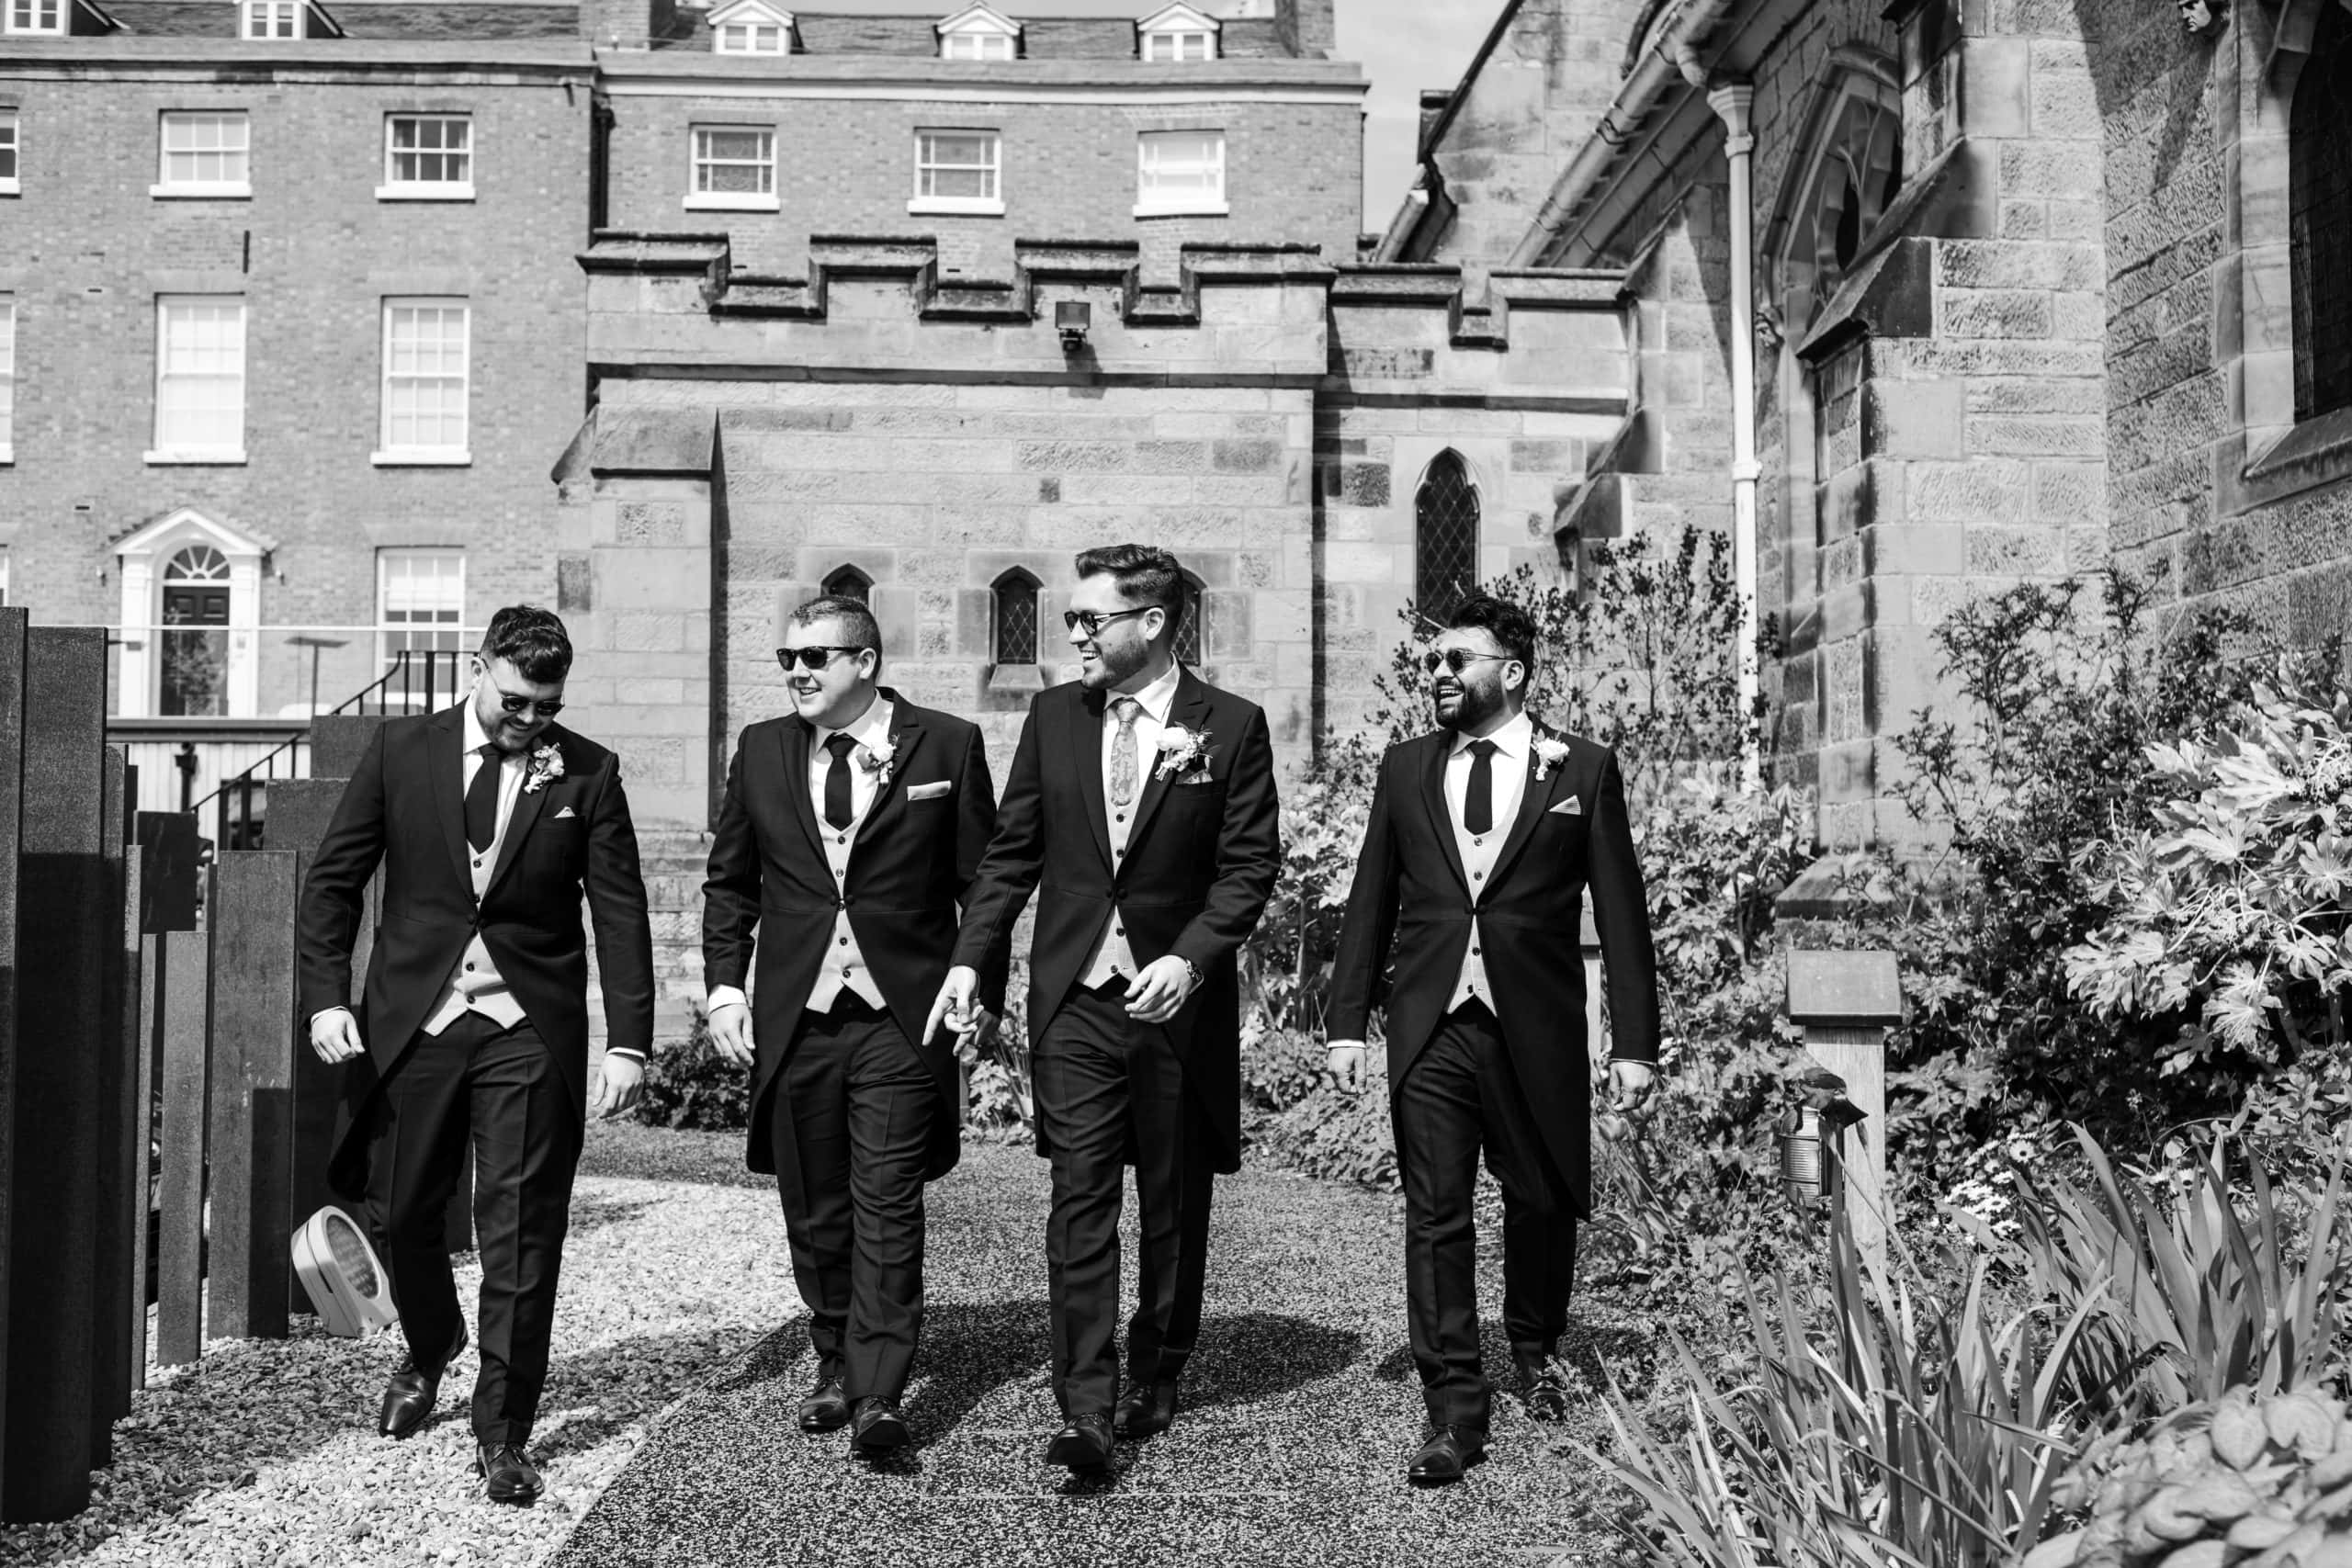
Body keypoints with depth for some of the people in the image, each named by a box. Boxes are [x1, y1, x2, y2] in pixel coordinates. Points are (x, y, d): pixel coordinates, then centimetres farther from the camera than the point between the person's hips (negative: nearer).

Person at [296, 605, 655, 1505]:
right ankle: (429, 1349, 43)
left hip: (529, 1033, -1)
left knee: (520, 1237, -1)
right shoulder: (400, 752, 2)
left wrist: (628, 1042, -9)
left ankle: (503, 1433, 12)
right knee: (400, 1213, 12)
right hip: (412, 1020, 2)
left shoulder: (587, 773, -1)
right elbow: (334, 880, 5)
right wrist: (325, 996, -6)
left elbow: (620, 912, -2)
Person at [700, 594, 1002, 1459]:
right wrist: (724, 983, 4)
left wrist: (980, 991, -4)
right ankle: (835, 1366, 27)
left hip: (902, 1015, -4)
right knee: (813, 1209, 11)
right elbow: (729, 882, 15)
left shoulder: (946, 746, -1)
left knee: (887, 1207, -7)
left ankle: (879, 1396, -4)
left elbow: (982, 883, 2)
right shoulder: (762, 750, 8)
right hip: (794, 1017, 4)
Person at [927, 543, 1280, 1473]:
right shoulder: (1054, 717, 7)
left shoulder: (1230, 728, -3)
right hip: (1075, 997, 2)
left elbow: (1250, 865, -5)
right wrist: (969, 959, 0)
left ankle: (1155, 1382, 27)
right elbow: (1012, 852, 9)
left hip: (1179, 1000, -1)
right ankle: (1086, 1409, -6)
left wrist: (1189, 957, -19)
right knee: (1080, 1199, -6)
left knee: (1173, 1205, 10)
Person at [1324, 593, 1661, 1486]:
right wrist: (1347, 1021, 4)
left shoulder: (1582, 772, 2)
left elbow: (1621, 915, 1)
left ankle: (1536, 1350, 39)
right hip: (1430, 1032, 2)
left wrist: (1634, 1041, -4)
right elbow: (1370, 904, 11)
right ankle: (1454, 1413, 6)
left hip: (1536, 1033, -1)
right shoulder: (1406, 769, 10)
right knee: (1435, 1219, -1)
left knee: (1542, 1202, 12)